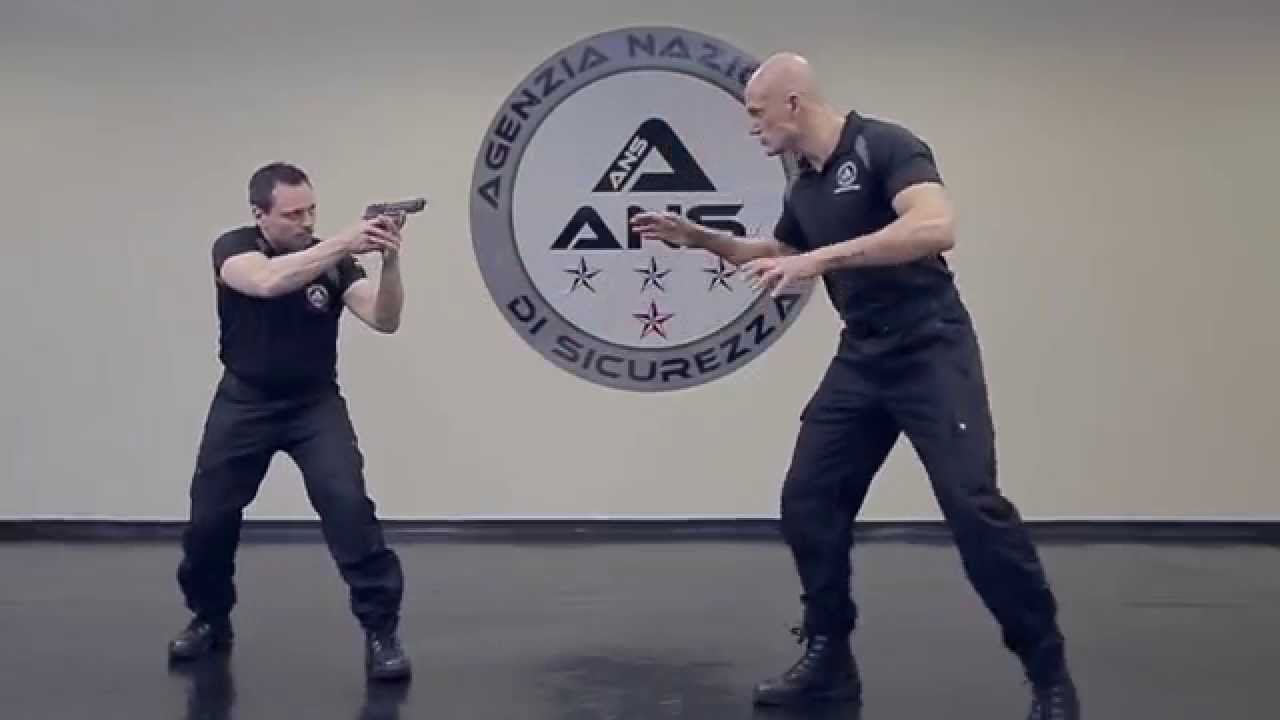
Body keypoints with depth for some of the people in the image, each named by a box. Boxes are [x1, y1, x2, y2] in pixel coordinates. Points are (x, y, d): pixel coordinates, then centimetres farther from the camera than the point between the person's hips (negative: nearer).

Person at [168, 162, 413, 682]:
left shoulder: (333, 262, -10)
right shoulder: (233, 248, -13)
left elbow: (385, 320, -22)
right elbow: (268, 281, -37)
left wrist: (390, 260, -40)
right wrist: (344, 243, -46)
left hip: (314, 403, 0)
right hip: (244, 402, 1)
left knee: (347, 503, -19)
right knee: (210, 515, 5)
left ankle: (381, 629, -9)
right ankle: (210, 619, 31)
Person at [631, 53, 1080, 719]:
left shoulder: (884, 146, -14)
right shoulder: (803, 188, 11)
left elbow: (935, 227, -31)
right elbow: (775, 255, 30)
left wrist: (820, 258, -33)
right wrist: (697, 238, 19)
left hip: (931, 352, -8)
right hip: (860, 358, 8)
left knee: (973, 507, -15)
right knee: (807, 502, 4)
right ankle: (829, 658, 17)